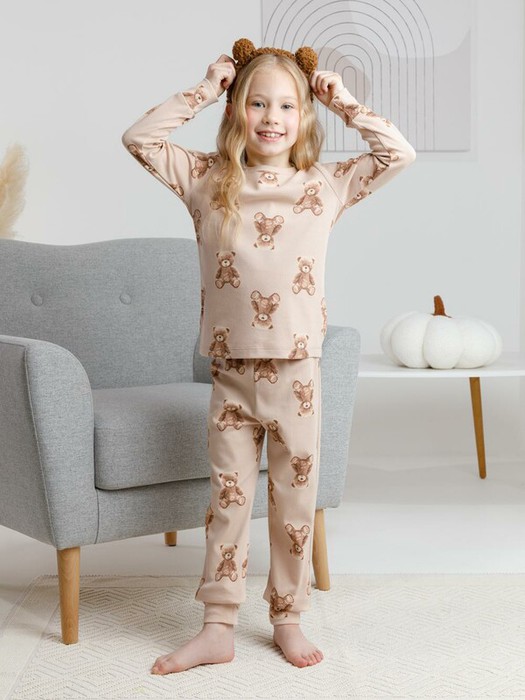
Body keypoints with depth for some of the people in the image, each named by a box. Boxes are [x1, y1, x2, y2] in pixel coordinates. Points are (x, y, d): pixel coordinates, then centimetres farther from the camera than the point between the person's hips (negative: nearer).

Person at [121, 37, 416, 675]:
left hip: (296, 370, 0)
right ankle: (217, 628, 18)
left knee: (295, 500, 10)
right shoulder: (206, 180, 2)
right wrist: (203, 91, -4)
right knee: (227, 499, 8)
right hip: (231, 373, 0)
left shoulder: (326, 185, 2)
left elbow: (399, 152, 2)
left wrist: (342, 101, 1)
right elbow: (138, 138, -3)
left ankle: (288, 619, 25)